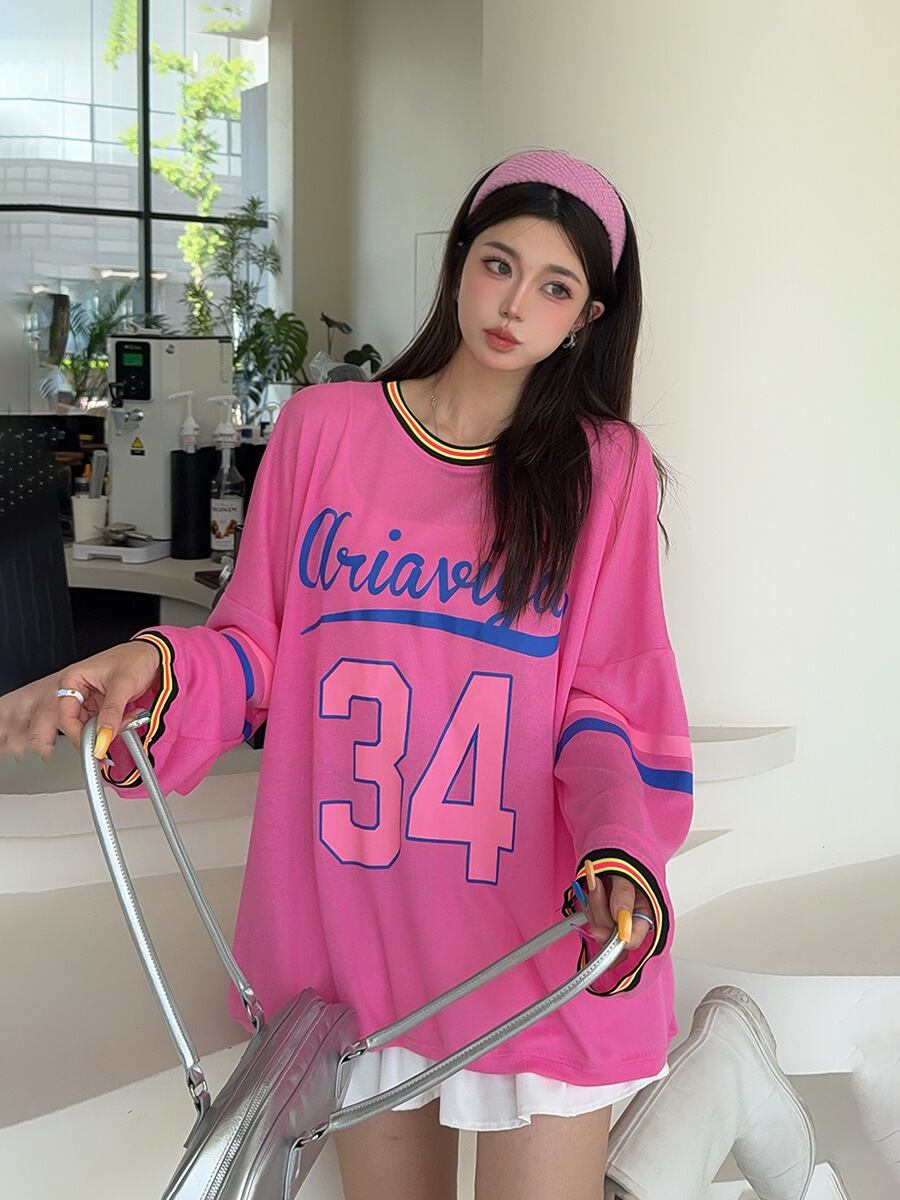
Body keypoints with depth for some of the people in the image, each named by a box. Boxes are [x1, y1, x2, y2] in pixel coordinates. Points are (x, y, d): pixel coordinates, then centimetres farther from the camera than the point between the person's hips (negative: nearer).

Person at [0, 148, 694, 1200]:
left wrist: (619, 856, -19)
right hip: (350, 911, 2)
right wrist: (153, 666, -15)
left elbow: (608, 700, -2)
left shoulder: (607, 466, 0)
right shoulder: (322, 428, 3)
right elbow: (256, 645, 6)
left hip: (534, 937, -1)